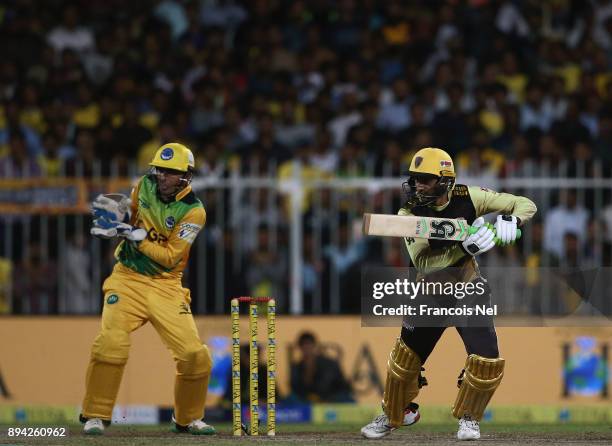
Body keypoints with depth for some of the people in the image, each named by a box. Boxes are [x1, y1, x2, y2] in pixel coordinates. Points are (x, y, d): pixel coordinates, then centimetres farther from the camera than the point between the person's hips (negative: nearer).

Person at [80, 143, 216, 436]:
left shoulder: (193, 212, -10)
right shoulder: (144, 186, 1)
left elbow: (171, 257, -15)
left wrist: (137, 237, -23)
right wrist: (115, 218, -2)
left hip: (166, 287, -1)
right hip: (128, 279, 1)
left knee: (195, 356, -8)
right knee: (111, 342, -23)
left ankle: (188, 419, 17)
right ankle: (96, 417, -12)